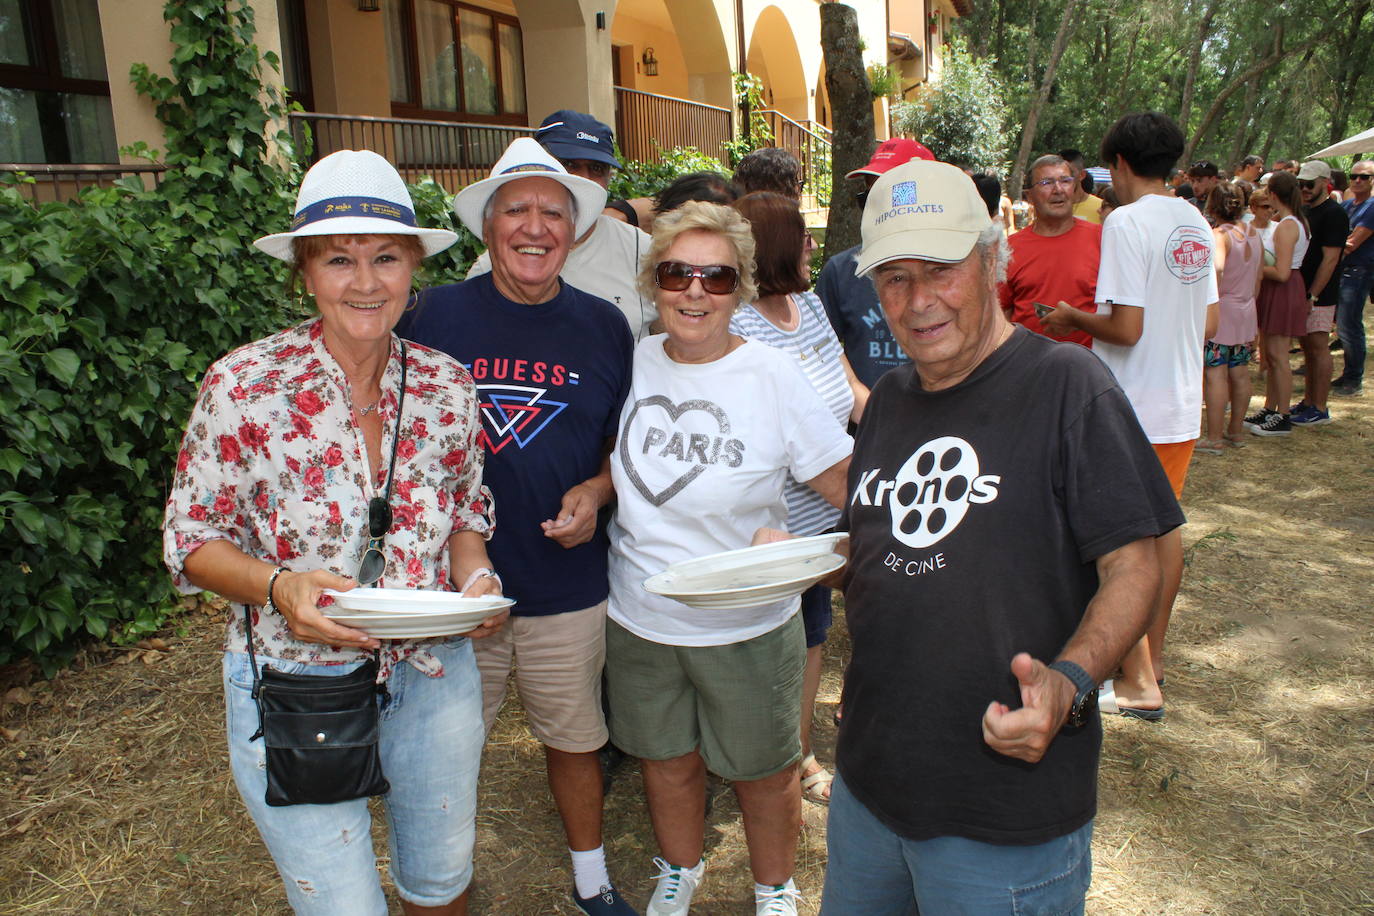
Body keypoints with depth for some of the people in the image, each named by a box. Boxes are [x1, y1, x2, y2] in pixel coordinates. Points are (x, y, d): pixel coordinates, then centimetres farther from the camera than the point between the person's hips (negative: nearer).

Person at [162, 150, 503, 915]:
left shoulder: (449, 388, -6)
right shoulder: (243, 386, -15)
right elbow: (192, 538, -7)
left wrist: (475, 577, -12)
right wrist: (278, 586, -26)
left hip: (435, 674, 4)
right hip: (296, 690, -3)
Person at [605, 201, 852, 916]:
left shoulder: (773, 376, -15)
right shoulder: (636, 362, -4)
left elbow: (853, 484, -14)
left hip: (749, 629, -3)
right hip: (640, 620, 3)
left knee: (762, 773, 16)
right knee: (667, 762, 22)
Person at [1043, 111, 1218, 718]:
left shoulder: (1127, 221, -16)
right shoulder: (1197, 224, 9)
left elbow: (1126, 327, -22)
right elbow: (1209, 325, 12)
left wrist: (1073, 319, -5)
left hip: (1132, 410, -8)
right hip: (1182, 405, 8)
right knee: (1165, 527, 17)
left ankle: (1137, 684, 9)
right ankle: (1152, 657, 31)